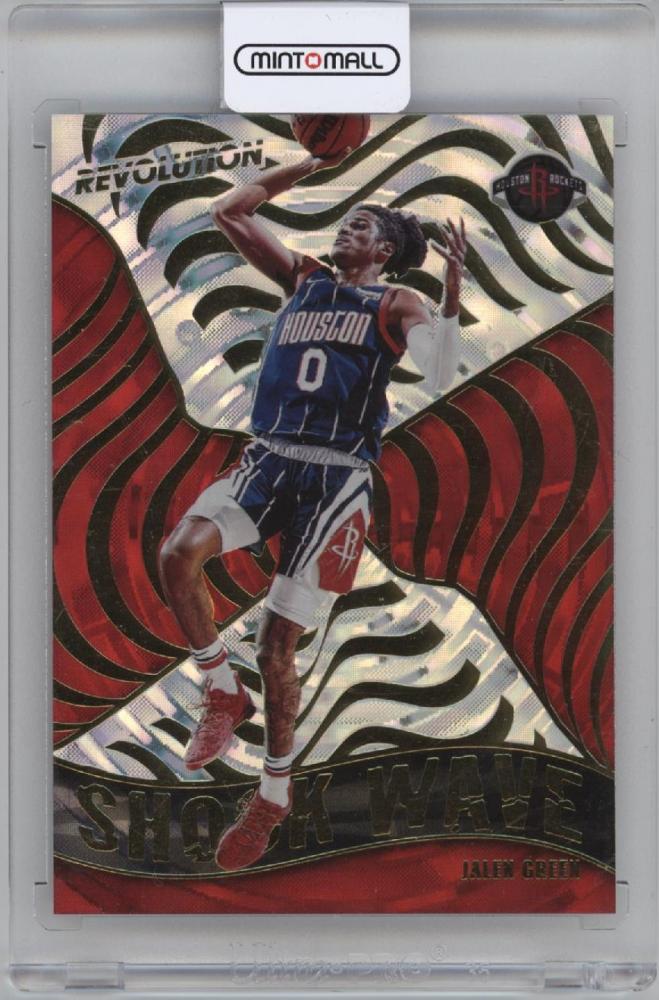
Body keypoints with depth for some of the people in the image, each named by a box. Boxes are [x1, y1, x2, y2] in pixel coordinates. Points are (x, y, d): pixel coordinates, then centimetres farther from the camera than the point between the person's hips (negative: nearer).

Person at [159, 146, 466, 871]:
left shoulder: (396, 306, 4)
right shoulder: (303, 278, 17)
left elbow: (441, 375, -14)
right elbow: (229, 212, 17)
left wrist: (452, 289, -24)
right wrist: (314, 162, 15)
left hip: (336, 478, -4)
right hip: (267, 460, 4)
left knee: (276, 648, -1)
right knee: (178, 554, -25)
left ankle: (275, 792, 21)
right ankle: (222, 692, -3)